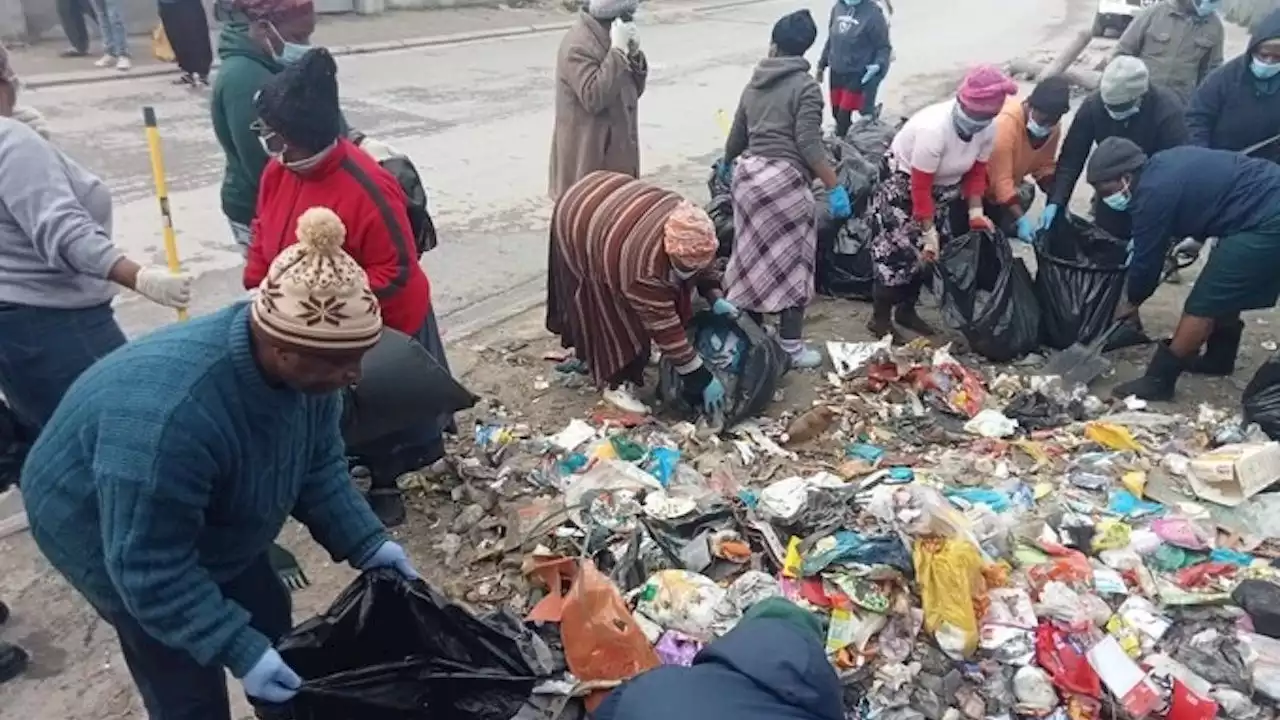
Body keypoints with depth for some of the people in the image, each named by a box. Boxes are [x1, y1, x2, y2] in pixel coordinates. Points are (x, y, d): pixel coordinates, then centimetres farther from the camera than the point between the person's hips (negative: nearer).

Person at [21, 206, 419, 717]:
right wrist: (238, 650, -33)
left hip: (209, 526, 7)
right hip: (108, 537, -6)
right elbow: (152, 569, -33)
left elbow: (319, 467, -7)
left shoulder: (299, 361, -21)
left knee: (271, 620, 15)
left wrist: (365, 543, -15)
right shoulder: (169, 417, -43)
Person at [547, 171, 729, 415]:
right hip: (578, 222, -8)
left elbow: (705, 264, 1)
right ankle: (615, 382, 10)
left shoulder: (690, 227, -22)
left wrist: (716, 298, -15)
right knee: (609, 308, -5)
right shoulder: (645, 267, -41)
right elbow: (665, 329, -34)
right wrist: (703, 380, -29)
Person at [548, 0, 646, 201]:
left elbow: (635, 89, 13)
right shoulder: (578, 44, -19)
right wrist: (618, 50, -26)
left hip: (615, 151, 9)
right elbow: (594, 97, -28)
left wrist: (634, 52, -5)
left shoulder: (606, 35, 10)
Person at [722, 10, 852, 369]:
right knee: (790, 262, 1)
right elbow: (809, 144, -15)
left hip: (747, 173, 7)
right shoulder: (806, 86, -6)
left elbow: (737, 133, 25)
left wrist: (727, 163, 44)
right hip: (783, 178, -7)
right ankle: (791, 346, 6)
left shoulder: (754, 83, 14)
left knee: (754, 259, 14)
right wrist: (835, 187, -13)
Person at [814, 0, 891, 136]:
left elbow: (884, 47, -10)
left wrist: (878, 65, -27)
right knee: (836, 113, 13)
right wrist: (821, 65, 18)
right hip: (836, 72, 6)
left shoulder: (873, 13, -15)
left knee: (844, 116, -5)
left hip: (858, 75, -6)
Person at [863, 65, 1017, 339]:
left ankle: (906, 310, 26)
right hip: (903, 181, -7)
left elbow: (976, 171, 0)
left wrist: (975, 211, -10)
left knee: (926, 254, 10)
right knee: (898, 252, -8)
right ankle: (880, 317, 4)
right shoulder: (933, 128, -35)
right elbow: (921, 186, -29)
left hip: (944, 187, 7)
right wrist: (929, 231, -25)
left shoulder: (988, 129, -15)